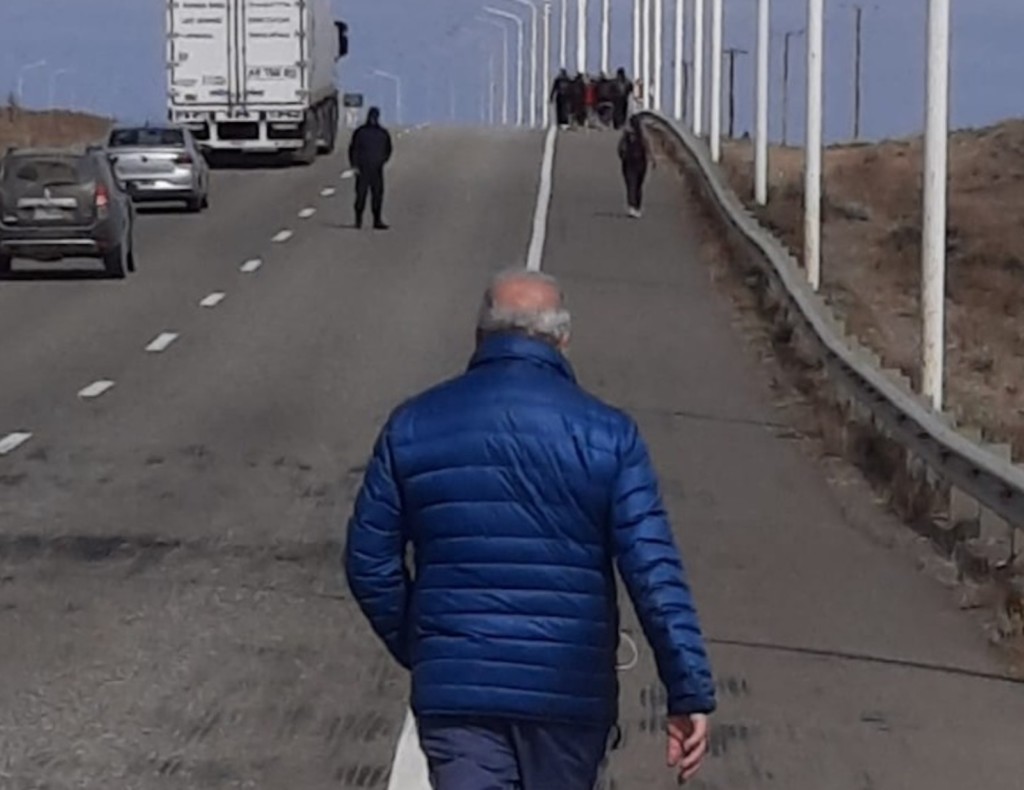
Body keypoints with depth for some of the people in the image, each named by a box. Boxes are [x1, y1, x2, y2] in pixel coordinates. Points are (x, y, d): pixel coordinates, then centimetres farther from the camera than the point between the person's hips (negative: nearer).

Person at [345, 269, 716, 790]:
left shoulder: (412, 427, 1)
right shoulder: (606, 435, -5)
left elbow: (370, 561, 4)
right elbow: (654, 574, -11)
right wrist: (690, 693, -9)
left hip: (454, 689, 0)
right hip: (571, 691, 0)